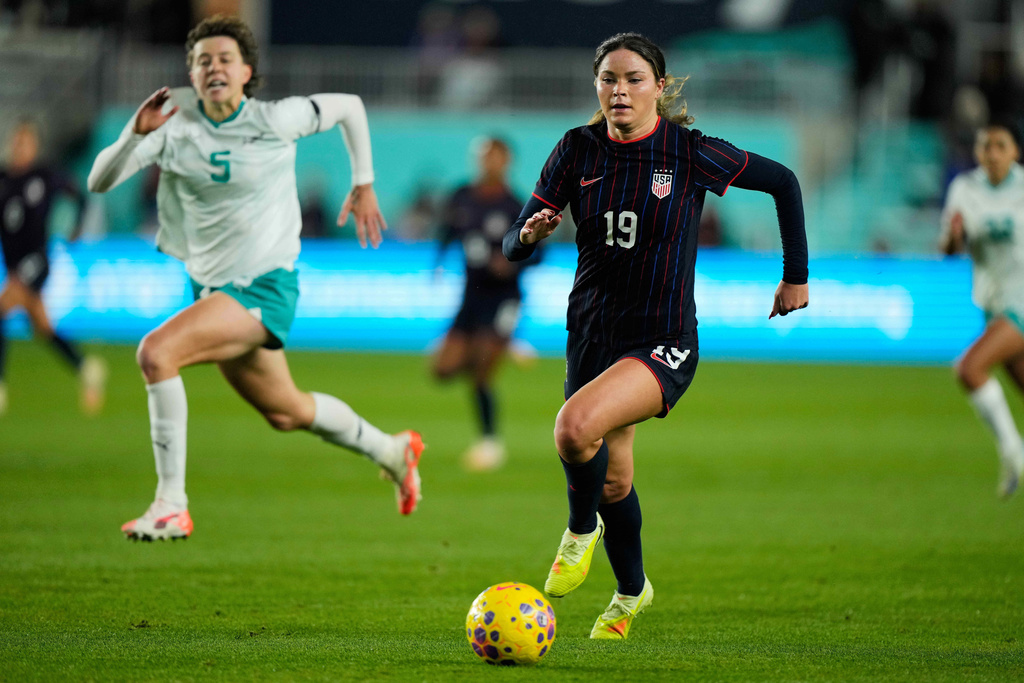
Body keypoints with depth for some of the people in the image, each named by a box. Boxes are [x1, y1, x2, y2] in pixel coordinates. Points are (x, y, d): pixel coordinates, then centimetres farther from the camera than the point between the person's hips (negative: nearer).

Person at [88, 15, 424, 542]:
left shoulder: (273, 120, -11)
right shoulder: (176, 124, -3)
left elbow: (348, 106, 7)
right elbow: (99, 182, -10)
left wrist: (363, 186, 10)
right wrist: (136, 133, -26)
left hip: (265, 286, -6)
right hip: (211, 288, 6)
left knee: (156, 352, -27)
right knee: (285, 413, 21)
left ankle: (171, 506, -22)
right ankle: (390, 450, 48)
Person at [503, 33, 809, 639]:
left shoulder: (692, 153, -12)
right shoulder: (579, 150, -4)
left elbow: (783, 181, 1)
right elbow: (513, 245, -3)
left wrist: (796, 275, 5)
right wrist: (530, 234, -27)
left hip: (665, 344, -5)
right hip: (592, 334, 5)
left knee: (576, 428, -31)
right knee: (612, 479, 17)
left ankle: (582, 532, -1)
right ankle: (632, 591, 44)